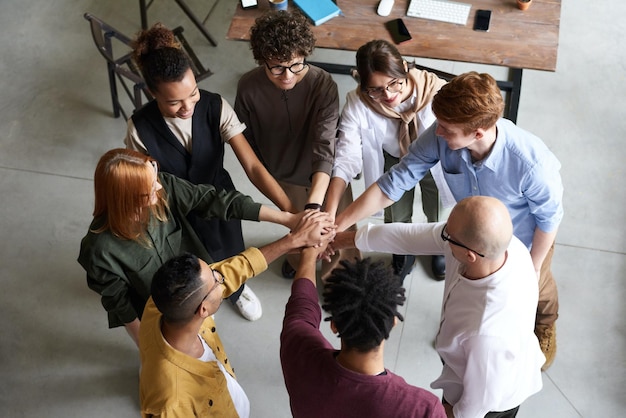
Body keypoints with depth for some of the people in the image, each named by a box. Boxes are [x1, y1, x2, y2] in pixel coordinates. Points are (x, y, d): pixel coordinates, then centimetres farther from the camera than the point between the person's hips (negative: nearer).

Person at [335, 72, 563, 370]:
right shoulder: (439, 137, -37)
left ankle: (545, 326, 66)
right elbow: (393, 183, -28)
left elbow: (549, 216, -25)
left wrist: (534, 265, -11)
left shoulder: (531, 163, -45)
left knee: (536, 288, 29)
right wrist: (336, 226, -28)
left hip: (524, 240, -3)